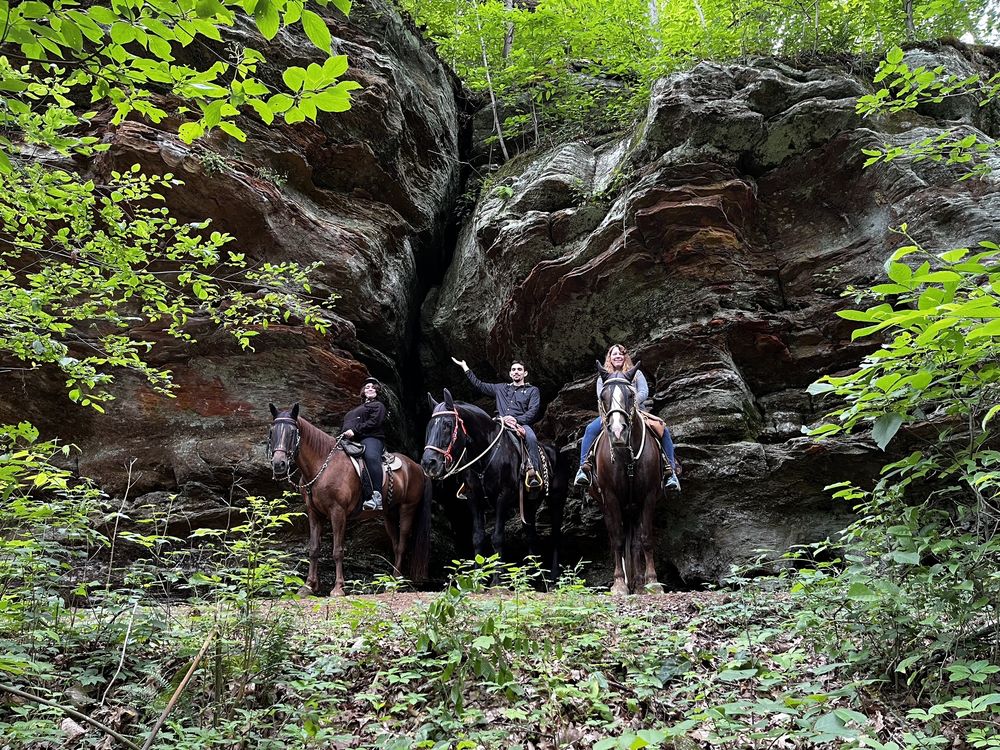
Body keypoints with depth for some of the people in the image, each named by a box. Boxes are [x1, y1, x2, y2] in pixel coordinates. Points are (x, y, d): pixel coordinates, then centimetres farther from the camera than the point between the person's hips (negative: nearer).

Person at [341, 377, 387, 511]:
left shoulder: (378, 406, 14)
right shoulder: (357, 409, 39)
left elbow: (373, 423, -4)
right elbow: (347, 425, 34)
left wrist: (355, 430, -14)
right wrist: (343, 434, 11)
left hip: (371, 438, -9)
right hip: (351, 440, 9)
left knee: (371, 457, -39)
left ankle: (376, 497, -48)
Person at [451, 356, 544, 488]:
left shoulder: (532, 390, 16)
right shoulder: (501, 388, 27)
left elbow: (533, 411, 1)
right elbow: (479, 385, 28)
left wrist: (516, 420, -16)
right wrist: (465, 367, 26)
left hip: (521, 423, -4)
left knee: (531, 438, -37)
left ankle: (533, 472, -38)